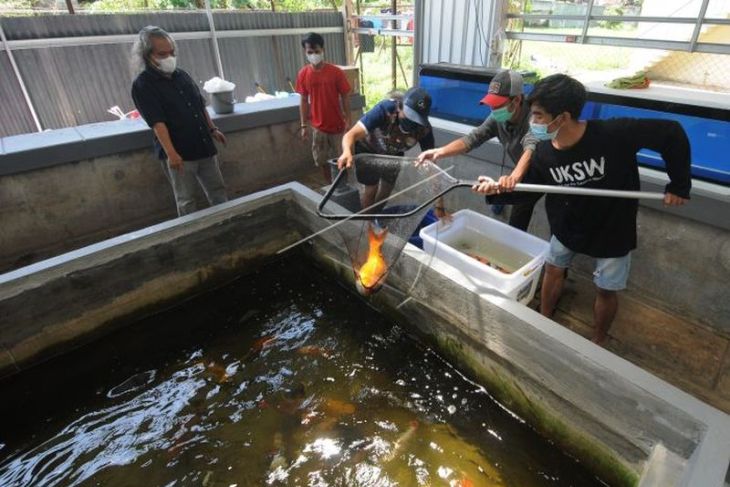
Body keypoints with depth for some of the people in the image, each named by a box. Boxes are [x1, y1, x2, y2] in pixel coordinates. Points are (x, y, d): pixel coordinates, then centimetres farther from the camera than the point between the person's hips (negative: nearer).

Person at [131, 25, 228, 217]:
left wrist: (212, 129, 18)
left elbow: (201, 106, 20)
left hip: (204, 147, 6)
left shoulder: (182, 75, 10)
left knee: (217, 190, 12)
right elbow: (157, 122, -19)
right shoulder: (142, 85, -10)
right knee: (186, 201, 5)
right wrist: (171, 153, -26)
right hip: (178, 153, -6)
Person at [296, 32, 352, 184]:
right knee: (322, 161, 12)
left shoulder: (336, 72, -11)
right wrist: (303, 125, 3)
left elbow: (345, 98, -6)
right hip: (318, 126, 3)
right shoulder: (303, 74, -2)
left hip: (337, 125, -3)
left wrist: (348, 121, -10)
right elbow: (304, 100, 4)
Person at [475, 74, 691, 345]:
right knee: (553, 270, 19)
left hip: (612, 230, -3)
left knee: (605, 290, 12)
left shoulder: (613, 134, -31)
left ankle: (598, 341, 38)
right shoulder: (544, 153, -17)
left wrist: (679, 185, -17)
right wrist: (498, 190, -25)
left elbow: (671, 132, -21)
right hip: (567, 227, 4)